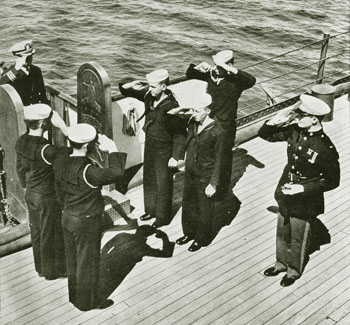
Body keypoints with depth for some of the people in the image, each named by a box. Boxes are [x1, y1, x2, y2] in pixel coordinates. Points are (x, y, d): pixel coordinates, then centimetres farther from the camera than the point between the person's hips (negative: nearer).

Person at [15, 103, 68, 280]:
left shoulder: (21, 142, -7)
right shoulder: (45, 150, -32)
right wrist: (63, 127, -33)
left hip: (31, 194, 8)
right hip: (47, 197, -8)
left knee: (36, 232, 22)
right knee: (50, 235, 12)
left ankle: (40, 267, 41)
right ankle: (52, 271, 30)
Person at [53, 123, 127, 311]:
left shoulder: (61, 161, -5)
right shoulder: (86, 170, -30)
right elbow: (114, 173, -43)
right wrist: (112, 150, -31)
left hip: (67, 218, 8)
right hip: (87, 223, -8)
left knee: (73, 259, 23)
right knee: (87, 262, 11)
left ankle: (75, 295, 41)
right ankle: (87, 301, 28)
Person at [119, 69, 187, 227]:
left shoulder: (171, 107, -28)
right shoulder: (148, 95, -10)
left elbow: (180, 134, -22)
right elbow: (124, 90, 2)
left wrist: (176, 157, -21)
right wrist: (131, 85, -21)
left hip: (164, 150, -7)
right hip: (150, 144, 7)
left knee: (163, 184, 10)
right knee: (149, 179, 23)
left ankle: (163, 217, 30)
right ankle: (151, 210, 44)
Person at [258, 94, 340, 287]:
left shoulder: (326, 148, -28)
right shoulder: (294, 130, -12)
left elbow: (332, 181, -18)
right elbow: (264, 134, -2)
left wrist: (302, 188, -23)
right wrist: (277, 120, -22)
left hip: (305, 203, -5)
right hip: (285, 196, 5)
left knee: (298, 239, 18)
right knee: (282, 233, 25)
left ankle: (294, 271, 44)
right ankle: (281, 263, 50)